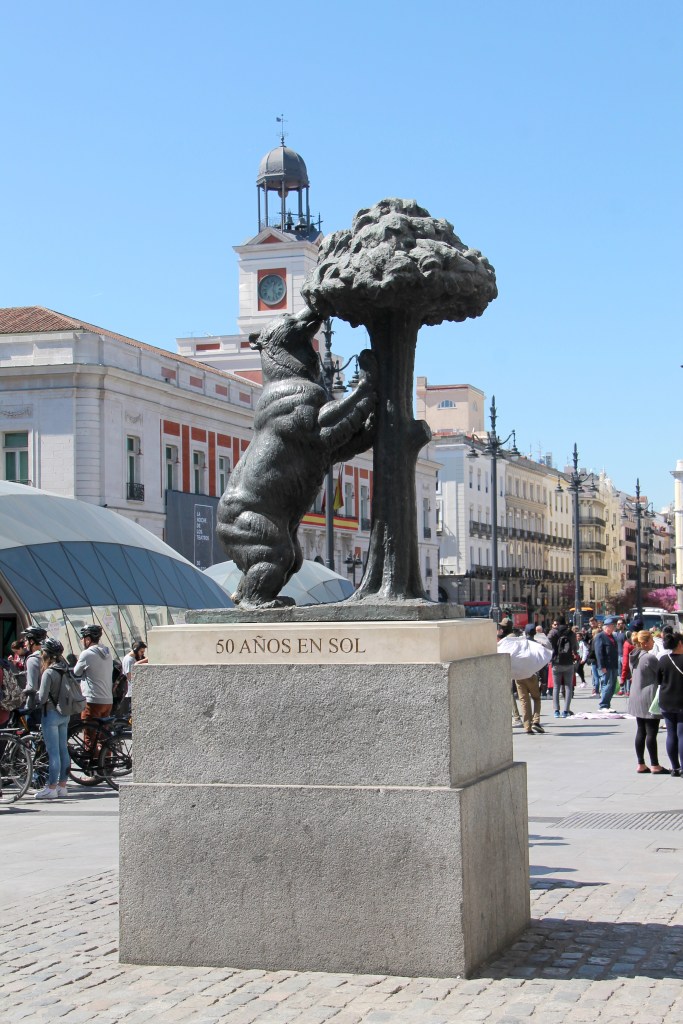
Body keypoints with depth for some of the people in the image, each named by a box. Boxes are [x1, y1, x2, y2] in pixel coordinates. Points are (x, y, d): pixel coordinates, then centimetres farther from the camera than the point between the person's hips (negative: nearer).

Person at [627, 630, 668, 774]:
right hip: (650, 699, -9)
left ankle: (641, 764, 13)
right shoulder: (650, 657, -19)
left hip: (636, 698, 9)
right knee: (651, 732, -2)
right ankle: (655, 766, 3)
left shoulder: (634, 657, 8)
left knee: (640, 731, 11)